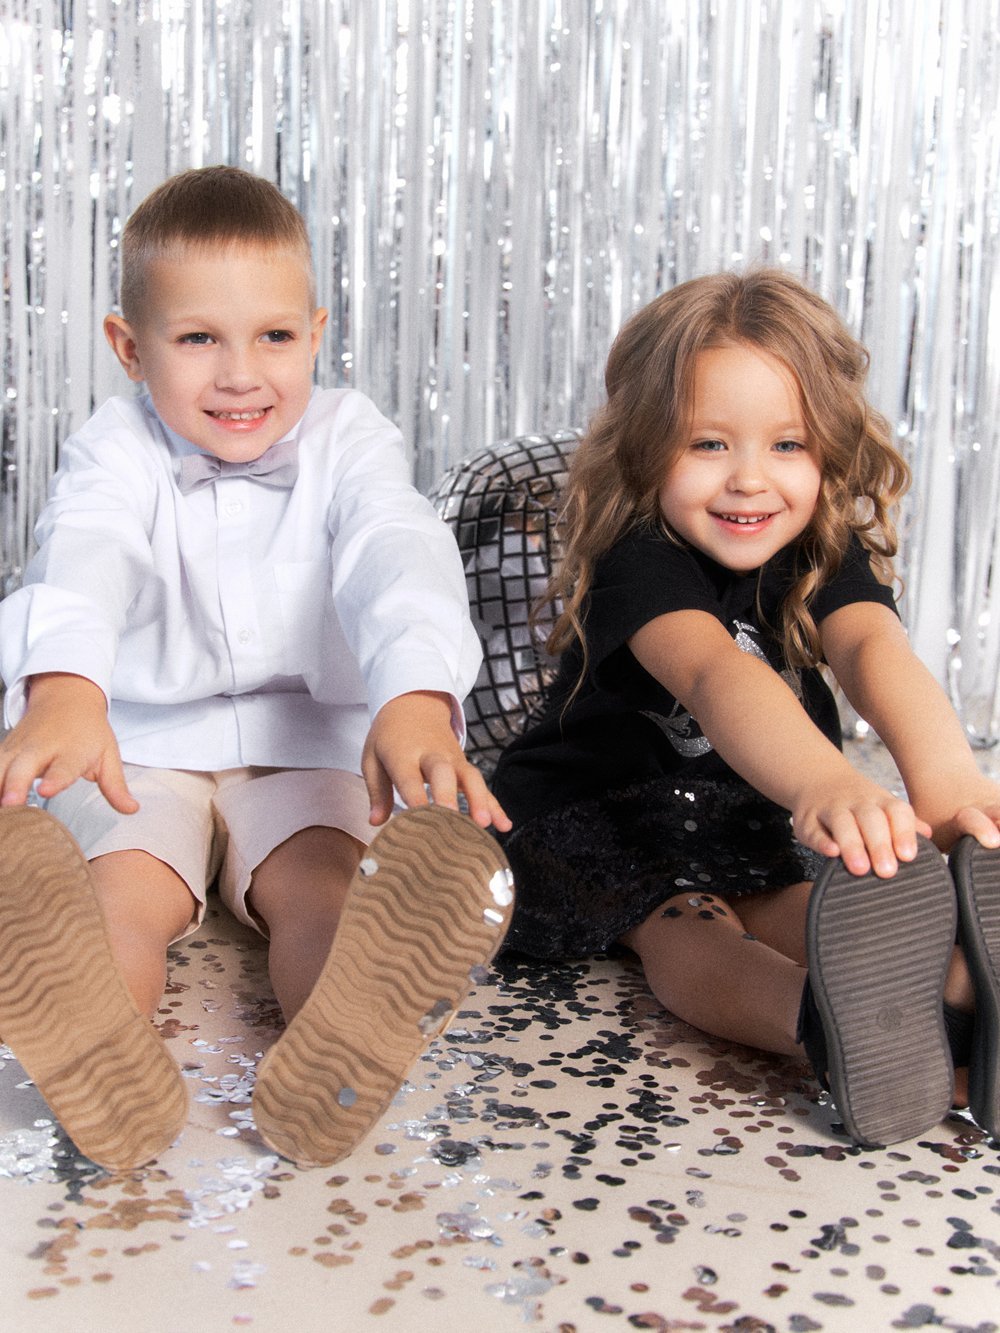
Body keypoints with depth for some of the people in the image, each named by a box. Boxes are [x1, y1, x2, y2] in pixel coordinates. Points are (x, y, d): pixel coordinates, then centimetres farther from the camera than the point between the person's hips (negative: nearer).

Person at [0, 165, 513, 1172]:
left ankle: (329, 1074, -54)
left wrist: (415, 694, -48)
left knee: (325, 886, -30)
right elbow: (85, 556, -26)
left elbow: (397, 554, -23)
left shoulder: (347, 438, -2)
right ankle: (109, 1082, -53)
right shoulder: (117, 449, -3)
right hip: (140, 750, 0)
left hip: (304, 747, 0)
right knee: (120, 897, -29)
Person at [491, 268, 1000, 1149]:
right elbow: (713, 674, -47)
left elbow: (873, 645, -34)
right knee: (682, 928, -34)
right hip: (603, 821, -4)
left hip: (753, 822, 4)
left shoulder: (828, 560, -10)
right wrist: (824, 782, -70)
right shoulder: (641, 564, -25)